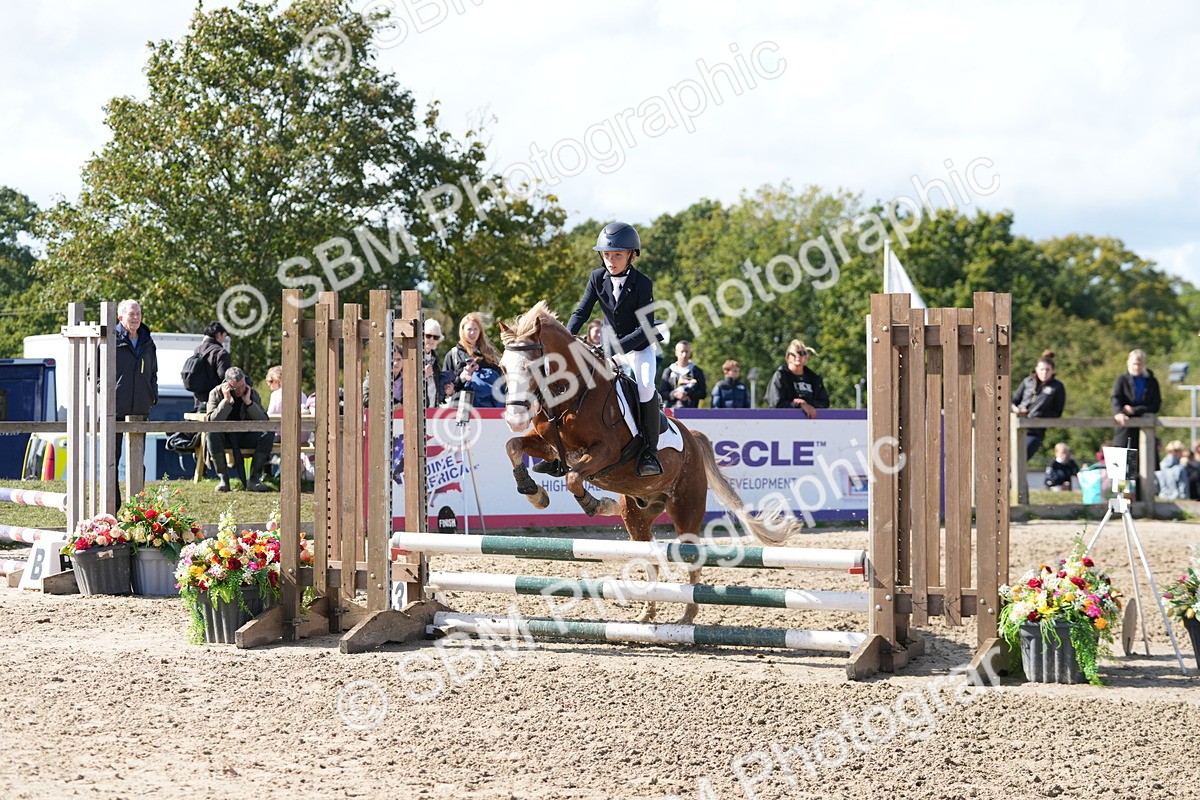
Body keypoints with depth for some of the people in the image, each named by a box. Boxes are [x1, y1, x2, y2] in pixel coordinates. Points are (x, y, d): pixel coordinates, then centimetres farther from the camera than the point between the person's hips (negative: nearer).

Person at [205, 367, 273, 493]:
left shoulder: (252, 393, -2)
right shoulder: (216, 393, -8)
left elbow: (264, 421, -11)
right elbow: (212, 421, -22)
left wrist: (248, 402, -19)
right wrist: (226, 400, -25)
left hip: (245, 436, 2)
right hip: (225, 437, -2)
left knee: (269, 434, -26)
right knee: (212, 433, -36)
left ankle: (253, 479, -24)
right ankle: (223, 478, -29)